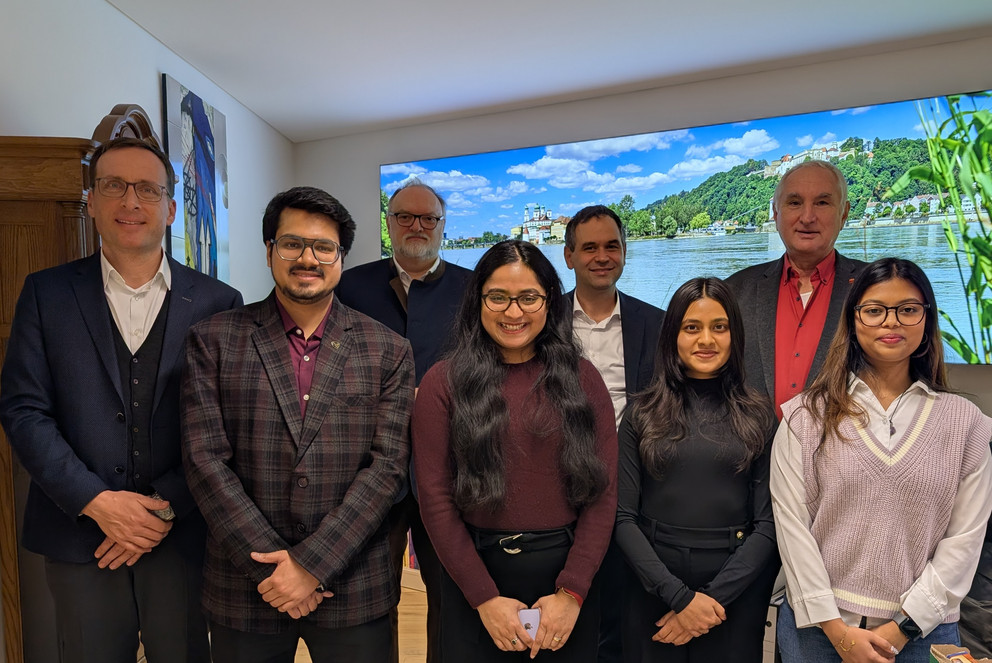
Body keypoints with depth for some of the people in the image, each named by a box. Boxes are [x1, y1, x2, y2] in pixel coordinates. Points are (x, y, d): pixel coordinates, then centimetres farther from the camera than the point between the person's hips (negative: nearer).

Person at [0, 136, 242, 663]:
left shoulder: (216, 302, -1)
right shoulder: (46, 293, 2)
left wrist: (167, 507, -11)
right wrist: (96, 501, -12)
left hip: (181, 537, 0)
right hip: (79, 537, 1)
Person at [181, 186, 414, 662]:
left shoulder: (387, 352, -1)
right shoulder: (212, 341, -1)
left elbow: (388, 465, -7)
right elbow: (204, 459, -6)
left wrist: (312, 563, -13)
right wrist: (272, 563, -11)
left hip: (352, 589, 0)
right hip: (244, 588, 0)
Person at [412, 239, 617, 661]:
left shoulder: (581, 378, 0)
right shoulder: (443, 383, -4)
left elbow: (603, 490, -3)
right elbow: (435, 499, -7)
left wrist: (572, 592, -10)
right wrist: (484, 598, -10)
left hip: (569, 574, 2)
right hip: (474, 573, -1)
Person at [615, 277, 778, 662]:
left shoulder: (757, 415, -1)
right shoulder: (642, 414, -2)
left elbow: (768, 522, -4)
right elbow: (624, 519, -5)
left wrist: (714, 598, -12)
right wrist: (680, 596, -13)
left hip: (736, 596, 0)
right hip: (654, 594, 0)